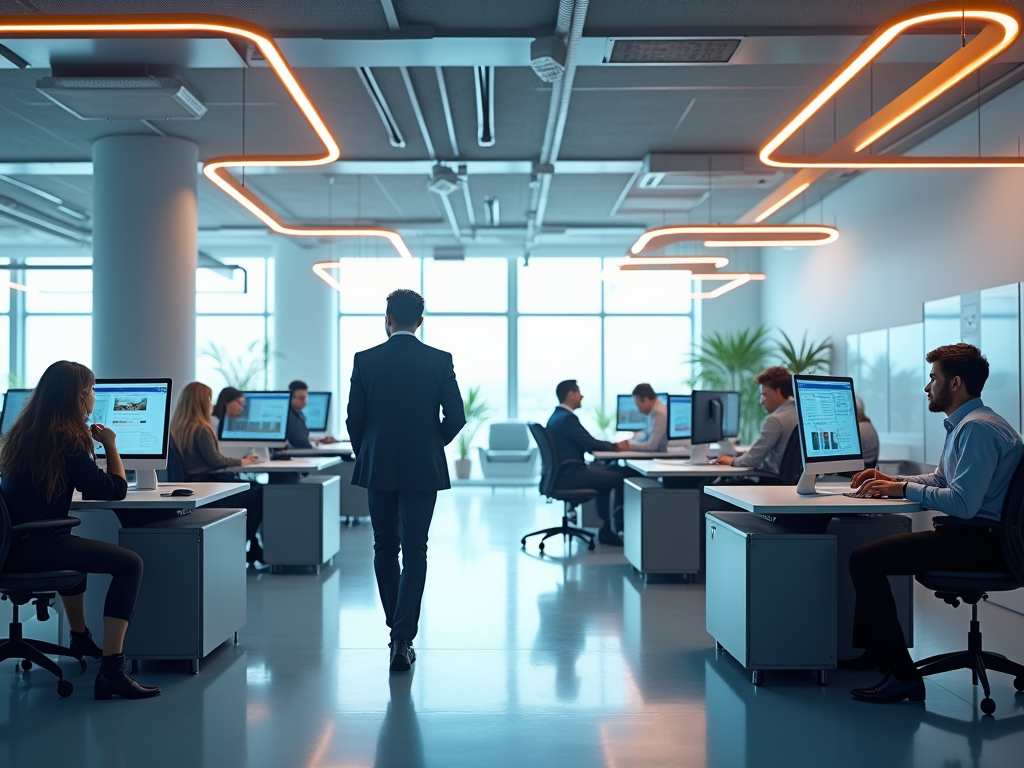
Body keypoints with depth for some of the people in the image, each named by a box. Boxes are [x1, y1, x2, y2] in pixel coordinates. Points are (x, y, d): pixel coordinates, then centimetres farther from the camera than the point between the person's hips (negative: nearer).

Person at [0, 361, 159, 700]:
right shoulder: (66, 440, -13)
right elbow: (115, 490, -7)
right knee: (130, 563, -11)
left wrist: (89, 442, 26)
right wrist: (111, 445, 5)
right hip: (31, 549, -10)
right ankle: (111, 671, -18)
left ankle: (80, 638, 52)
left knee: (74, 547, 38)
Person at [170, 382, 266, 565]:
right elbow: (215, 461, -14)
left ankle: (253, 551, 14)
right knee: (259, 495, 2)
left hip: (194, 483, 9)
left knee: (257, 488, 14)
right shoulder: (200, 429, -19)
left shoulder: (177, 427, 9)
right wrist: (240, 462, 0)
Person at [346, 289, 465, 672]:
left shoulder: (365, 360, -3)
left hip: (378, 468, 1)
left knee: (385, 548, 15)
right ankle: (403, 639, -5)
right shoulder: (440, 360, -4)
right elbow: (456, 416, -4)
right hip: (422, 468, -1)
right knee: (414, 552, 2)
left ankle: (398, 628, 25)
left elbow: (354, 418, 0)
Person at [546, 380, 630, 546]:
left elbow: (586, 443, 18)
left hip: (563, 471, 11)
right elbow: (591, 444, -15)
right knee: (621, 478, -7)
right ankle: (620, 525, 10)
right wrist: (615, 446, 2)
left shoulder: (557, 416, 15)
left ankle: (606, 530, 19)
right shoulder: (567, 418, -17)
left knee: (611, 472, 21)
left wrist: (612, 445, 9)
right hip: (569, 474, -11)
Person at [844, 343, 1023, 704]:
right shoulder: (962, 423, 16)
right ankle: (874, 651, 26)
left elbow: (962, 503, -26)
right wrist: (891, 480, 11)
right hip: (974, 535, 11)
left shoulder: (978, 428, -19)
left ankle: (903, 674, -14)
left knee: (863, 560, -18)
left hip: (982, 542, -11)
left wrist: (903, 489, -14)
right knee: (868, 550, 20)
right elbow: (941, 479, 26)